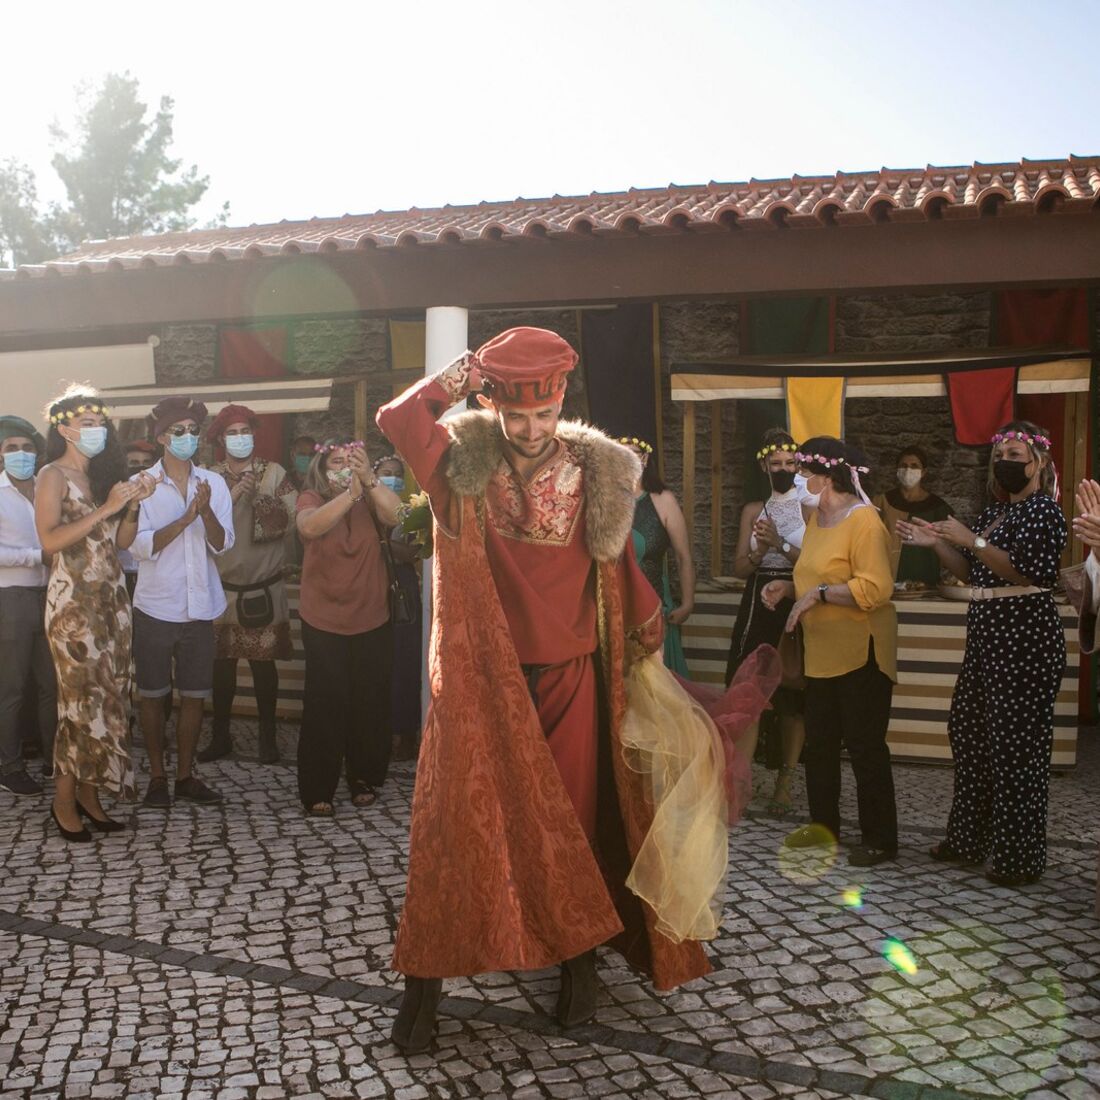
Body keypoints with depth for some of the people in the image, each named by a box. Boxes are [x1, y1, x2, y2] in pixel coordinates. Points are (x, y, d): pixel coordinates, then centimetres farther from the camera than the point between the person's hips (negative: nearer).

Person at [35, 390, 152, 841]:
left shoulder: (100, 474, 14)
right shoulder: (53, 475, -5)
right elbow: (50, 540, -18)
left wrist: (132, 503, -1)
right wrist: (106, 508, -19)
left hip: (111, 597, 7)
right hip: (73, 601, -6)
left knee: (108, 695, 5)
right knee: (83, 698, -5)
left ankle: (89, 792, 14)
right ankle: (65, 800, 7)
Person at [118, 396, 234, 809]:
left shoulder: (213, 483, 4)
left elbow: (222, 543, -3)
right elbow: (140, 546, -11)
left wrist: (206, 511, -21)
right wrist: (185, 518, -21)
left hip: (200, 607, 2)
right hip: (155, 607, -2)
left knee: (194, 695, 8)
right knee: (153, 695, 6)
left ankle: (185, 775, 20)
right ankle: (157, 776, 17)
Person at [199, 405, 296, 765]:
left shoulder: (274, 473, 2)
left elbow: (291, 515, -8)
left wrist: (258, 495, -15)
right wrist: (233, 494, -15)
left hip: (264, 586, -1)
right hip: (222, 584, 1)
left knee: (263, 660, 4)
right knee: (222, 661, 6)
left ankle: (268, 735, 15)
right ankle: (220, 735, 18)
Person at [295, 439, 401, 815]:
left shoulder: (370, 499, 1)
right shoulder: (311, 498, -3)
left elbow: (396, 515, -20)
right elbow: (310, 526, -25)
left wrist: (369, 479, -34)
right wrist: (350, 493, -37)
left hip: (372, 621, 2)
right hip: (323, 622, -2)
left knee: (369, 704, 8)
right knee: (324, 707, -2)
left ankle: (364, 777, 23)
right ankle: (317, 789, 7)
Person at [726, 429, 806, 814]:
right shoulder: (753, 510, 12)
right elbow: (739, 568, 7)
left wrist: (780, 543, -18)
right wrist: (759, 550, -12)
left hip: (796, 609, -2)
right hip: (757, 609, 2)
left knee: (792, 699, 1)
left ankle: (784, 783, 11)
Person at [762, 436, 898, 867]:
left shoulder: (863, 521, -16)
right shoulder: (817, 518, 11)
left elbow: (876, 588, -25)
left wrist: (818, 594, -24)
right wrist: (788, 588, 6)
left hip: (860, 654, -9)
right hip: (822, 653, 9)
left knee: (865, 747, -1)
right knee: (819, 742, 16)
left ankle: (880, 839, 11)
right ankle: (823, 824, 30)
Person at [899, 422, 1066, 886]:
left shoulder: (1043, 510, -9)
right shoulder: (995, 510, 17)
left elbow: (1026, 572, -21)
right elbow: (973, 574, 18)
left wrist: (971, 540, -23)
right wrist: (938, 544, 6)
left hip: (1024, 635, -10)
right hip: (987, 632, 10)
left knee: (1015, 742, -5)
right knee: (968, 730, 14)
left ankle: (1019, 856, 5)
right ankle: (970, 838, 26)